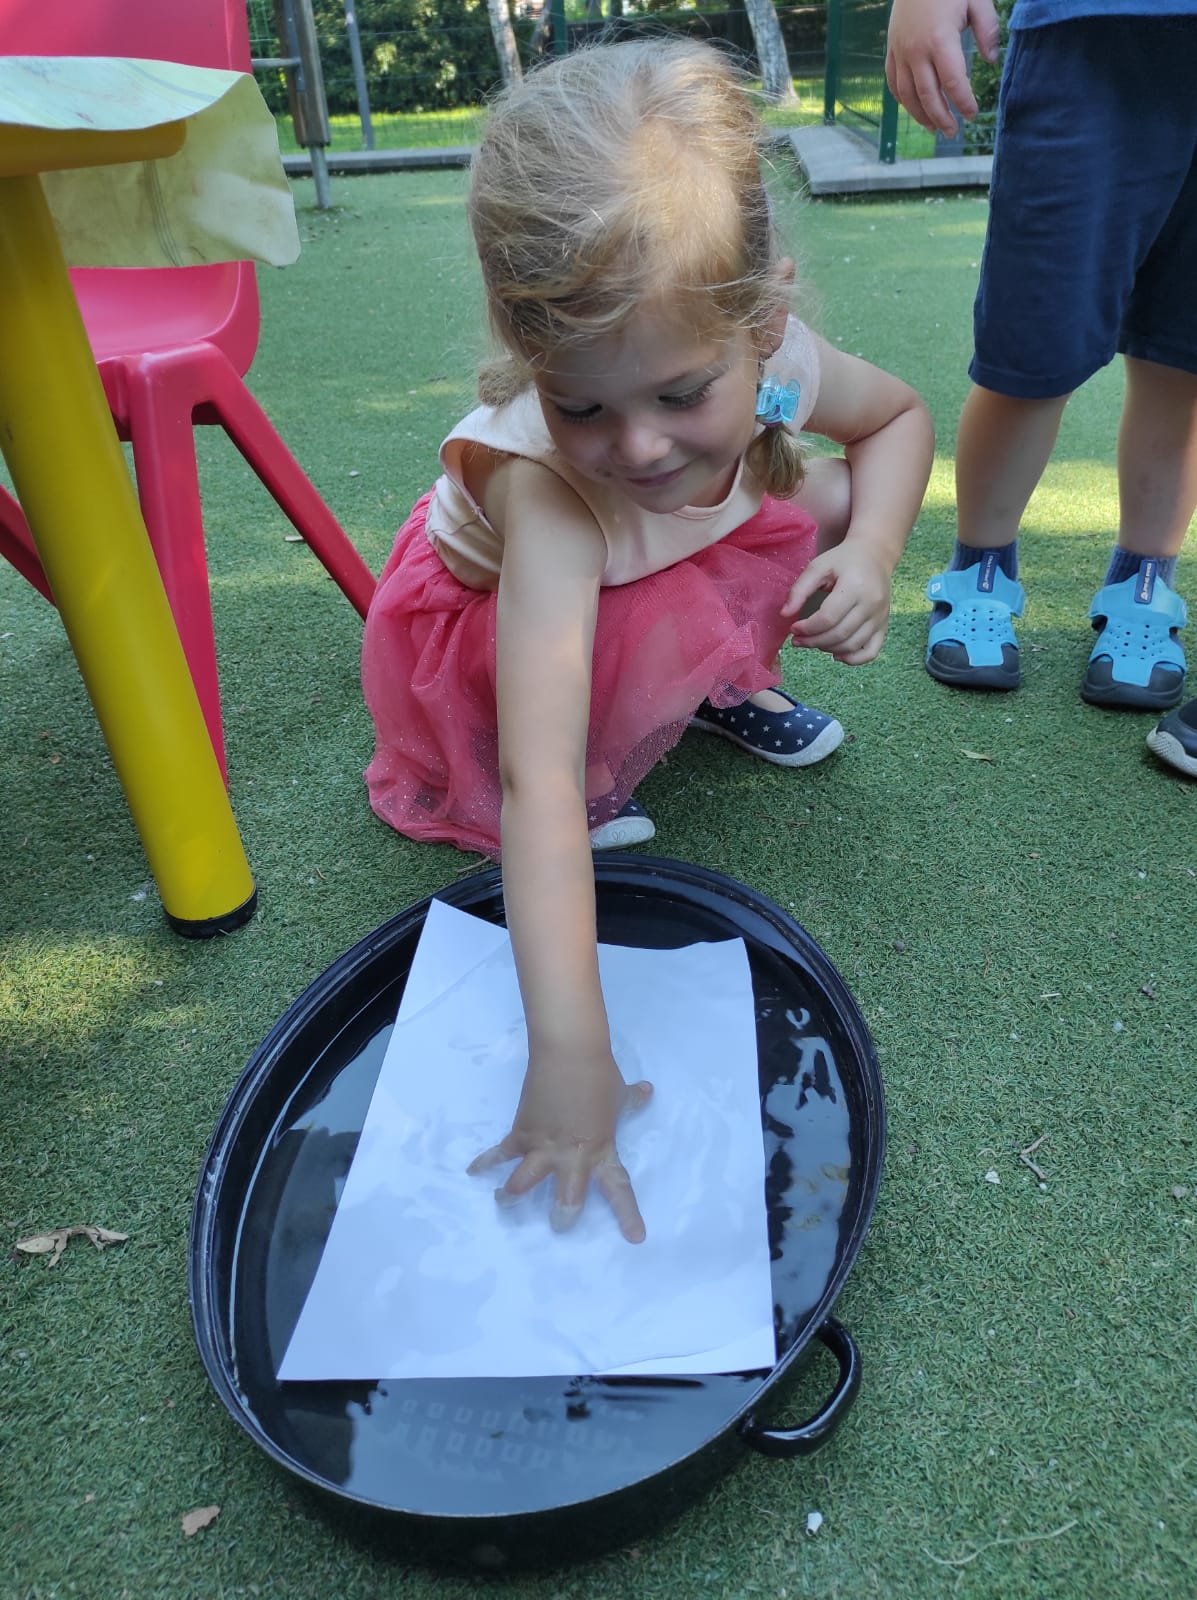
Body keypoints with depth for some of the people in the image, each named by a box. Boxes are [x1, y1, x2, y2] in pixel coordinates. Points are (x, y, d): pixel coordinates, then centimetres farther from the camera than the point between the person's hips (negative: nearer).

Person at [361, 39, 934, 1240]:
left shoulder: (771, 359, -27)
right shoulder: (540, 480, -42)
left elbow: (901, 417, -3)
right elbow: (536, 776, -49)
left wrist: (867, 557, -22)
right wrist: (570, 1052, -53)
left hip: (653, 598, 5)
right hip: (487, 632, -5)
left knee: (820, 501, -13)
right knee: (649, 638, -35)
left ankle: (721, 688, 12)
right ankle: (609, 779, -4)